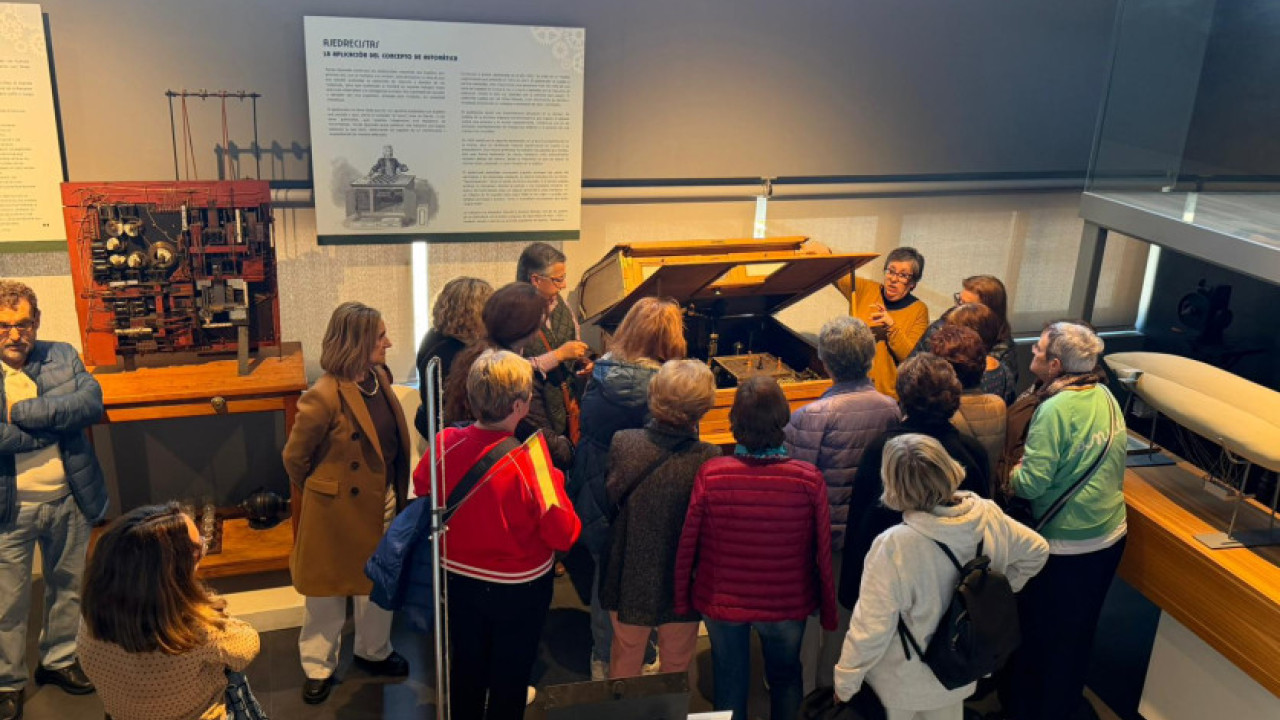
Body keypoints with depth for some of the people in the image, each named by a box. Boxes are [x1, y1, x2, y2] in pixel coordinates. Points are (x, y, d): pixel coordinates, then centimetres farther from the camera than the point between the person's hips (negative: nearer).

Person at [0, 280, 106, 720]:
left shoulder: (62, 357, 1)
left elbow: (92, 402, -15)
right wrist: (56, 423, -17)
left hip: (68, 500, 3)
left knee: (68, 586, 19)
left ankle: (58, 661, 40)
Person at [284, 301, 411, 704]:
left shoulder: (379, 377, -3)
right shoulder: (324, 397, -26)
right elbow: (295, 457, -13)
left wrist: (396, 491, 9)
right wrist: (319, 492, 3)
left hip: (382, 502, 7)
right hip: (338, 508, -6)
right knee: (328, 591, 13)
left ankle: (373, 652, 43)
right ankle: (319, 668, 33)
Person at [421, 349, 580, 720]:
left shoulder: (444, 443, -18)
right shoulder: (529, 459, -32)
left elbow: (422, 489, 2)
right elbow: (564, 533, -23)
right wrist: (554, 482, -11)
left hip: (458, 576, 4)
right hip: (519, 588, -4)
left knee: (466, 665, 26)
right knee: (510, 674, 20)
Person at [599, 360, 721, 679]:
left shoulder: (622, 443, -20)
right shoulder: (708, 459, -26)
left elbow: (609, 501, -7)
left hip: (630, 582, 2)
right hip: (683, 584, -2)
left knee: (625, 661, 27)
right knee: (677, 665, 25)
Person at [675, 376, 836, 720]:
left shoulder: (710, 475, -23)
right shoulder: (809, 479, -22)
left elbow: (687, 545, -13)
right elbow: (823, 551, -12)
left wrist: (682, 599, 5)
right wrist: (828, 610, 4)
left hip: (721, 601, 0)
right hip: (787, 603, 0)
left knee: (730, 682, 22)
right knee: (786, 678, 28)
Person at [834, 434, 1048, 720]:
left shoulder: (893, 547, -34)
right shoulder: (990, 516, -18)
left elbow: (869, 629, -26)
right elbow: (1037, 550, 2)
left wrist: (845, 682, -11)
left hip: (905, 683, -4)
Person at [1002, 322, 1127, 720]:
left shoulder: (1055, 409, -24)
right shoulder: (1105, 396, -1)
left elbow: (1032, 484, -25)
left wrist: (1014, 471, -4)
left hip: (1065, 546, -7)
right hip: (1110, 536, 7)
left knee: (1040, 635, 12)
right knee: (1078, 629, 24)